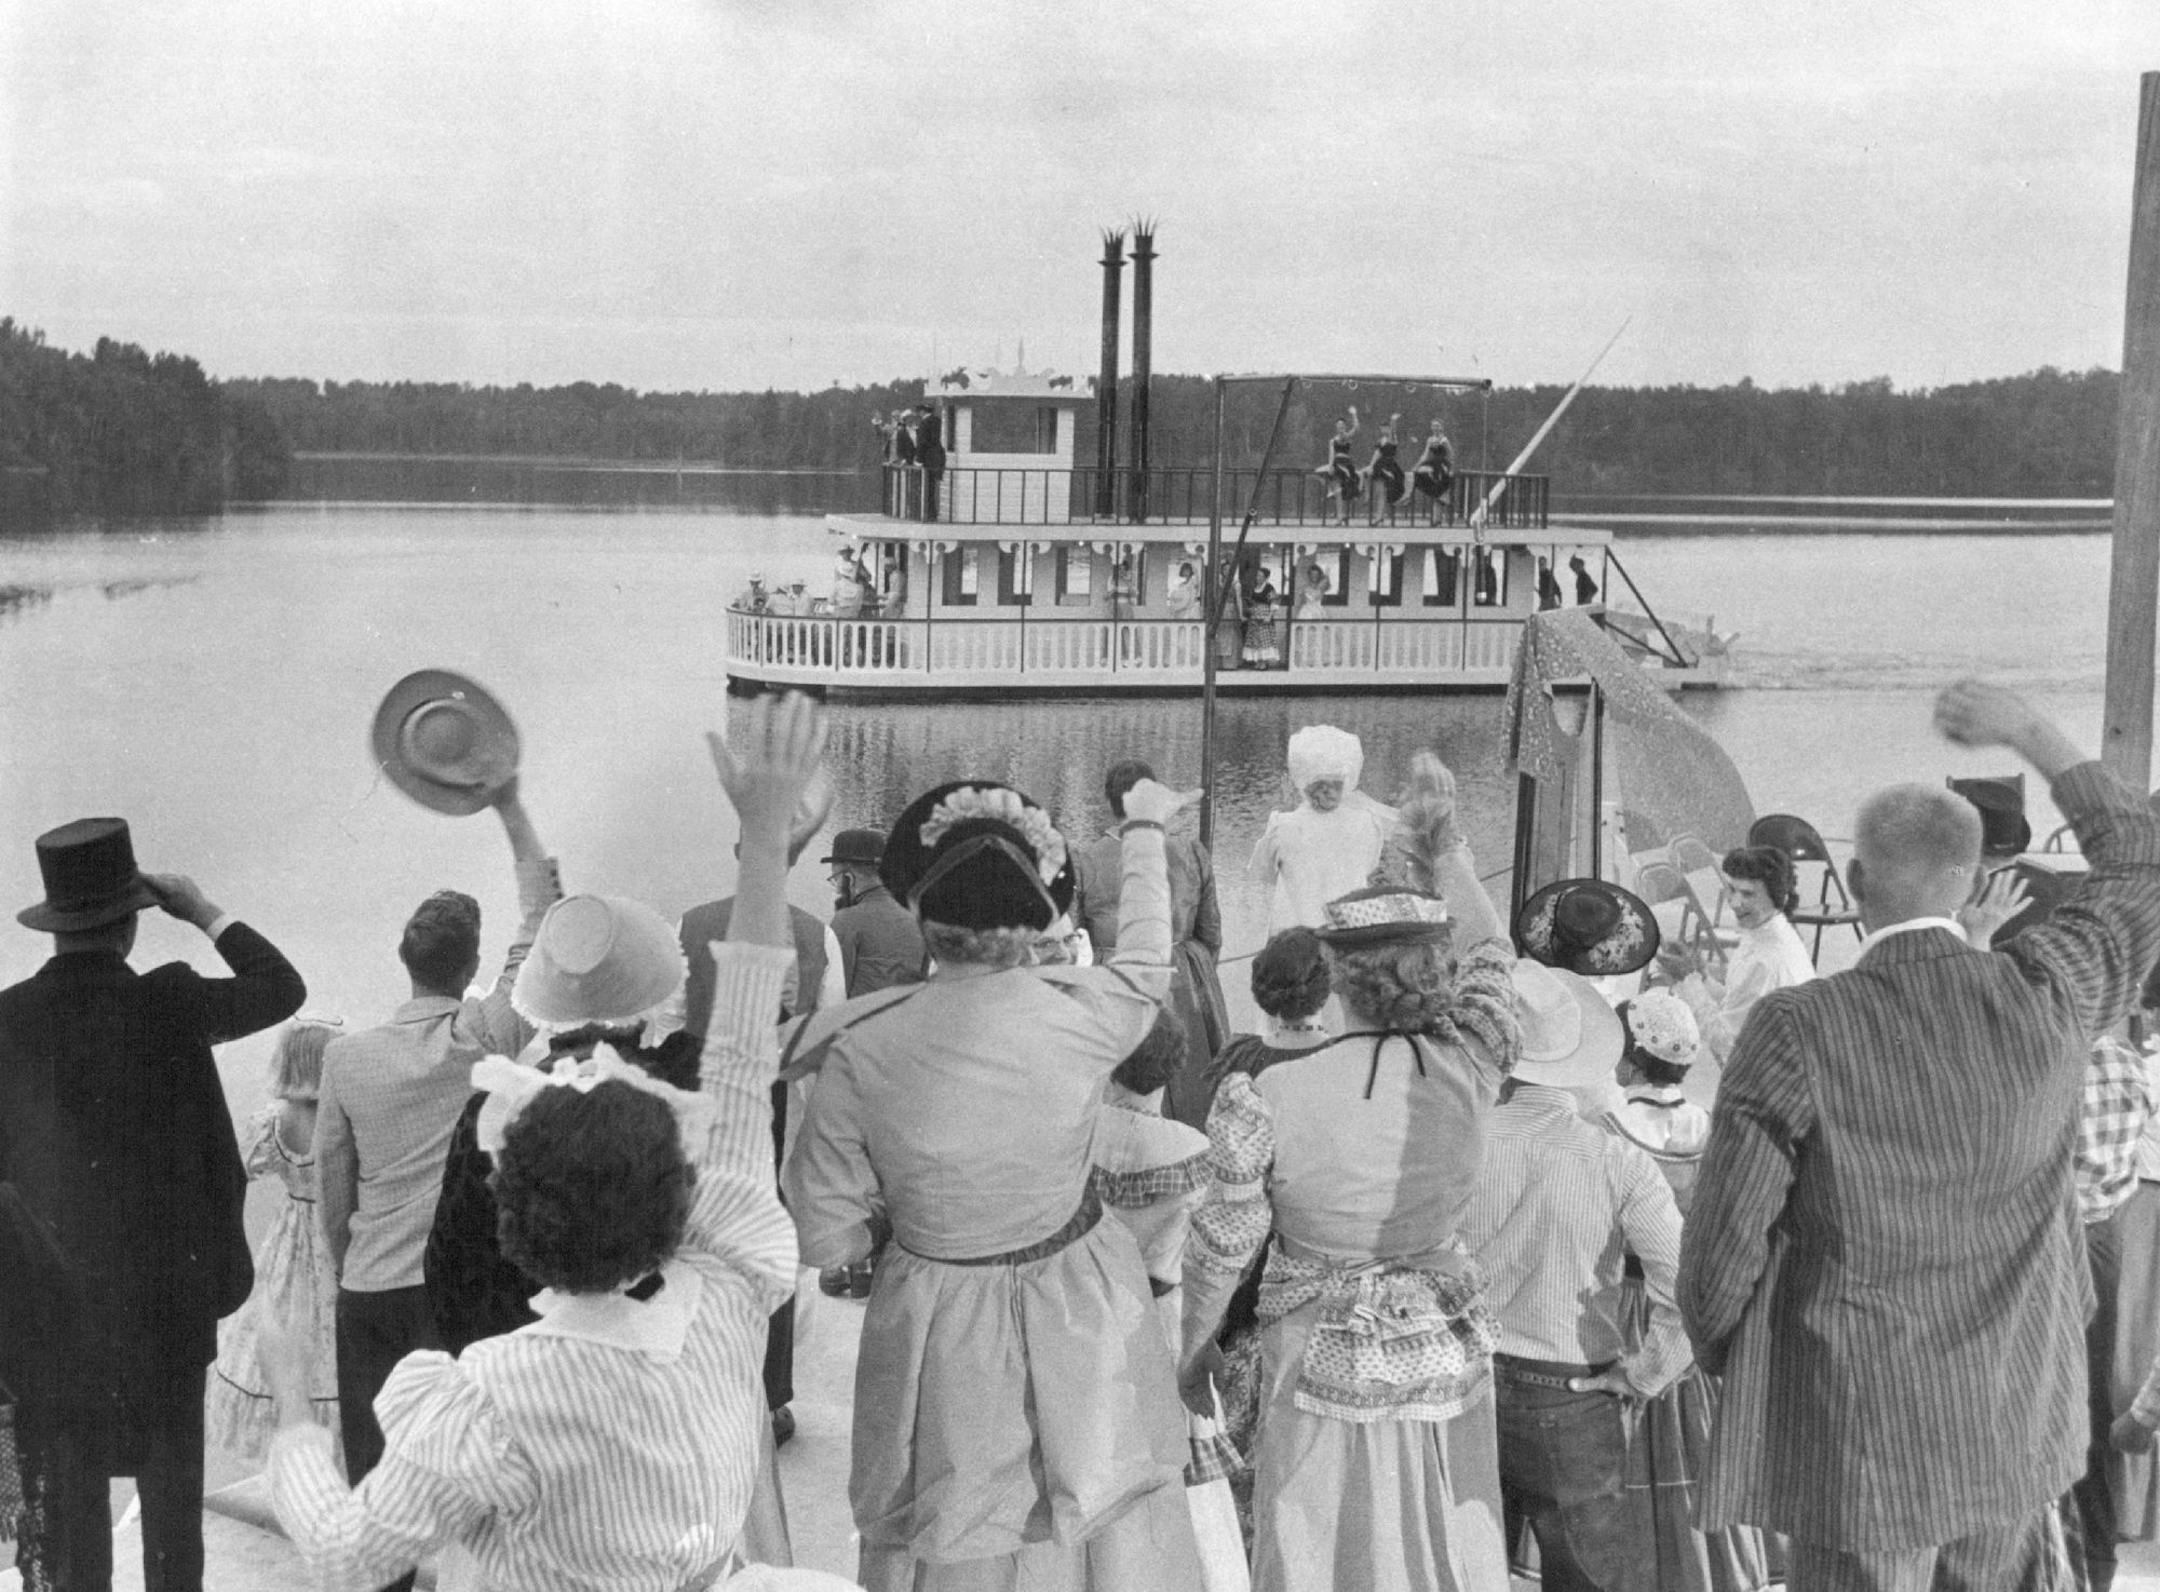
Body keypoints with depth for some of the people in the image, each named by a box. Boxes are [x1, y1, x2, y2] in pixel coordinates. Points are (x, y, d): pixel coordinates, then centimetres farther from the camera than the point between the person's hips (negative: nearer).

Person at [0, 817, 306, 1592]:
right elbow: (282, 988, 1)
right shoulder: (168, 1004, -13)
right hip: (164, 1293, -1)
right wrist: (205, 913, 7)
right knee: (170, 1478, 12)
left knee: (68, 1489, 10)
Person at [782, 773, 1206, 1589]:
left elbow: (822, 1237, -12)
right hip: (1080, 1330, 0)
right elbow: (1144, 962, 6)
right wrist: (1145, 829, 21)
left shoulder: (860, 1053, -22)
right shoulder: (1080, 1016, -20)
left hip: (938, 1340, 0)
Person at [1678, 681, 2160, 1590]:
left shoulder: (1797, 1030, -17)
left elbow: (1723, 1251, -13)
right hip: (2016, 1431, 3)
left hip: (1861, 1442, -3)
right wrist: (2030, 733, 18)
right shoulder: (2048, 996, -8)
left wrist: (1728, 1364, 7)